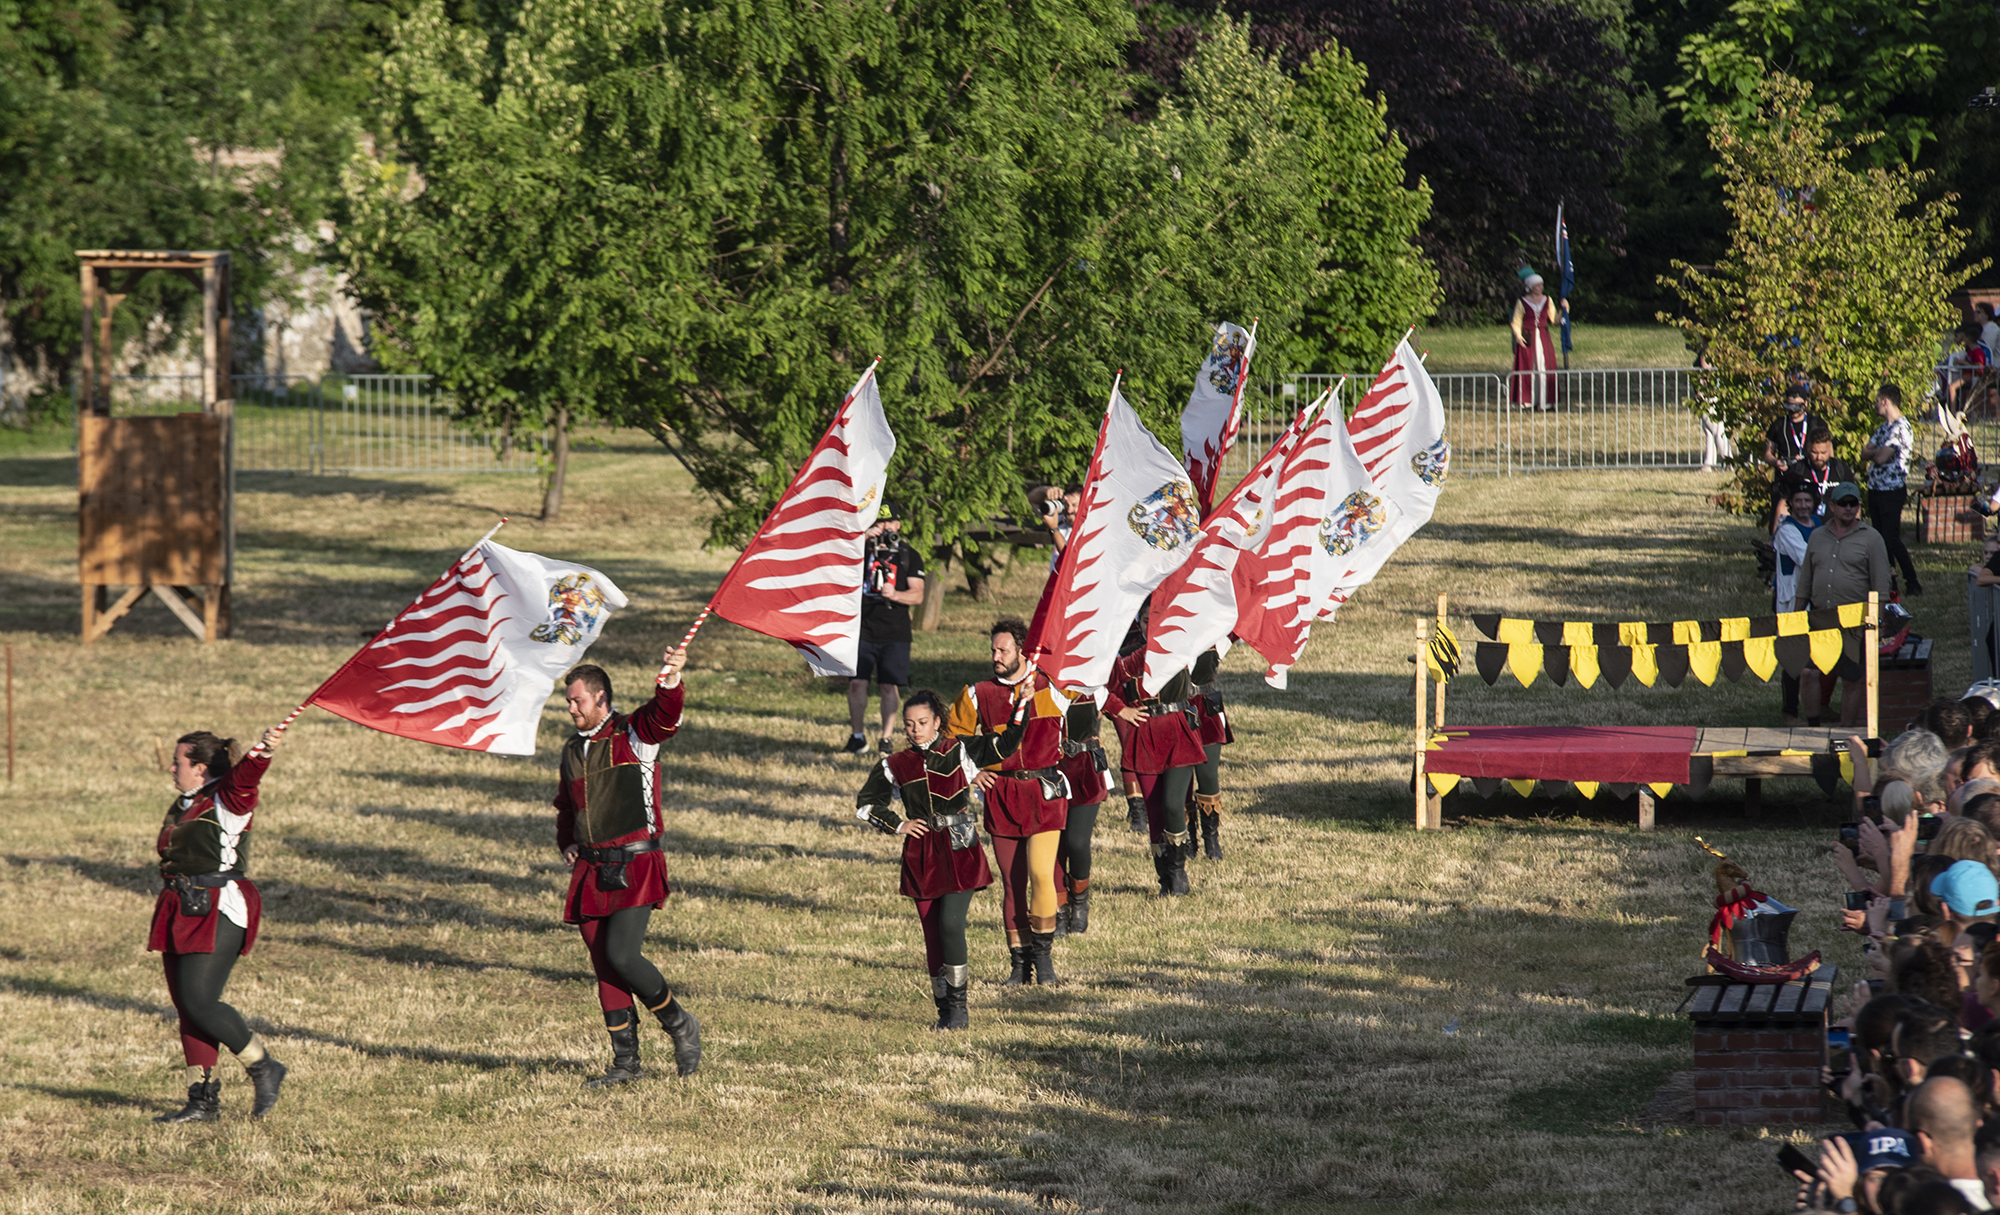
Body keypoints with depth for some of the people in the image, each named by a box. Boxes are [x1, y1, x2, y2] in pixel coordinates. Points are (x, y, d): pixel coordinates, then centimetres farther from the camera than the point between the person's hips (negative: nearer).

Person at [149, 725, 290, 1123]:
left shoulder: (228, 800, -8)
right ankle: (203, 1101, 11)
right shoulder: (185, 804, 18)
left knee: (198, 1003, -15)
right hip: (184, 914, 9)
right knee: (186, 1005, 6)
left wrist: (264, 751, -49)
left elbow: (245, 777, -29)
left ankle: (263, 1068, 2)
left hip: (218, 914, -9)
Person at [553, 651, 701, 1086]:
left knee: (621, 955, -19)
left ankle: (680, 1025, 3)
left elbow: (665, 714, -25)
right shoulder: (573, 749, 17)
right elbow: (565, 806, 32)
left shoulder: (634, 735, -3)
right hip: (592, 871, 7)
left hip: (635, 866, -7)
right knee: (604, 967, 5)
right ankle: (626, 1062, 11)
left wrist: (670, 682, -47)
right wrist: (567, 844, 14)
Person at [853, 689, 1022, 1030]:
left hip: (959, 852, -3)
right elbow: (866, 804, 16)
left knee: (950, 924, -17)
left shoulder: (959, 752, 2)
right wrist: (897, 825, 5)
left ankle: (958, 1006, -8)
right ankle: (945, 1010, 13)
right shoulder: (896, 766, 7)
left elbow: (1005, 745, 1)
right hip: (922, 857, 3)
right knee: (933, 934, 4)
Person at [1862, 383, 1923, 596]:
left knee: (1892, 539, -11)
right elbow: (1865, 454, 11)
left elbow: (1882, 458, -22)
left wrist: (1874, 453, -1)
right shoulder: (1883, 427, 14)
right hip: (1875, 488, 9)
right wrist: (1877, 452, -10)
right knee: (1880, 537, 10)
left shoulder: (1901, 428, -16)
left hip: (1893, 489, -9)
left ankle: (1913, 584, -6)